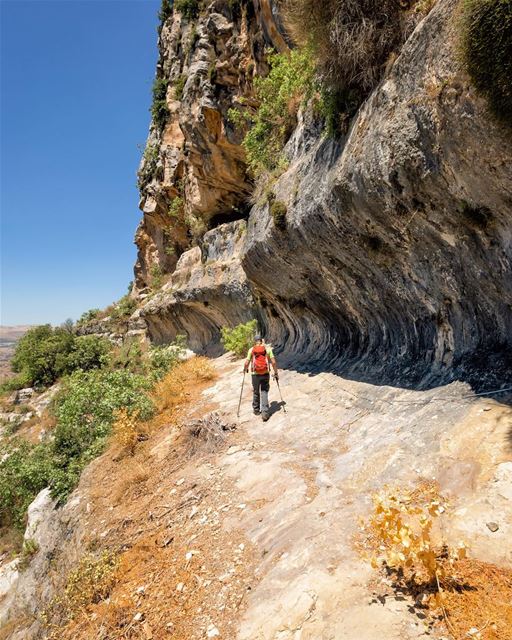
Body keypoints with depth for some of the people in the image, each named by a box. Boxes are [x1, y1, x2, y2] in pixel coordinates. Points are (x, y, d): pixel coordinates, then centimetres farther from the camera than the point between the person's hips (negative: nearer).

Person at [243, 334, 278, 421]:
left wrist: (245, 369, 18)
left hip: (255, 374, 0)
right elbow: (273, 362, -3)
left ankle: (256, 410, 31)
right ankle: (265, 412, -5)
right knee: (264, 393, 5)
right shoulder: (268, 349, 1)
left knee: (256, 393, 17)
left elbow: (247, 363, -3)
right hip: (265, 374, 0)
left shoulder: (251, 350, 0)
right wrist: (276, 373, 7)